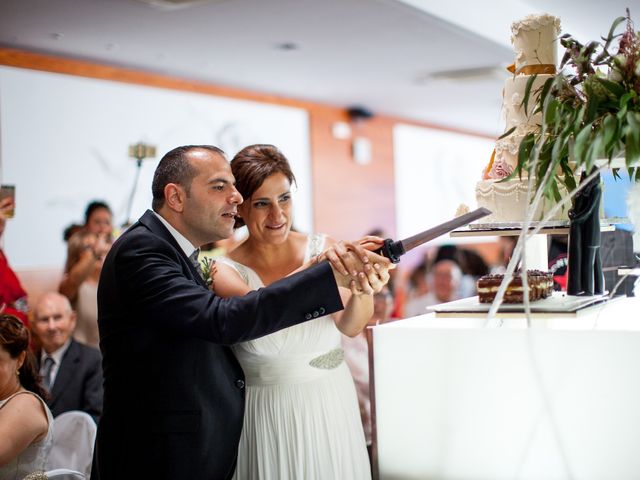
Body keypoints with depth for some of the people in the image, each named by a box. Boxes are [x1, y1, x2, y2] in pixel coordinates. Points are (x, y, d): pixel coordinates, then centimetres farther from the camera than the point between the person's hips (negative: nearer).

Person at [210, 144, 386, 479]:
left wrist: (363, 290, -38)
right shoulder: (225, 272, -8)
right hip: (265, 417, -1)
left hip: (330, 409, 2)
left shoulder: (322, 248, -6)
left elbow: (350, 326, -16)